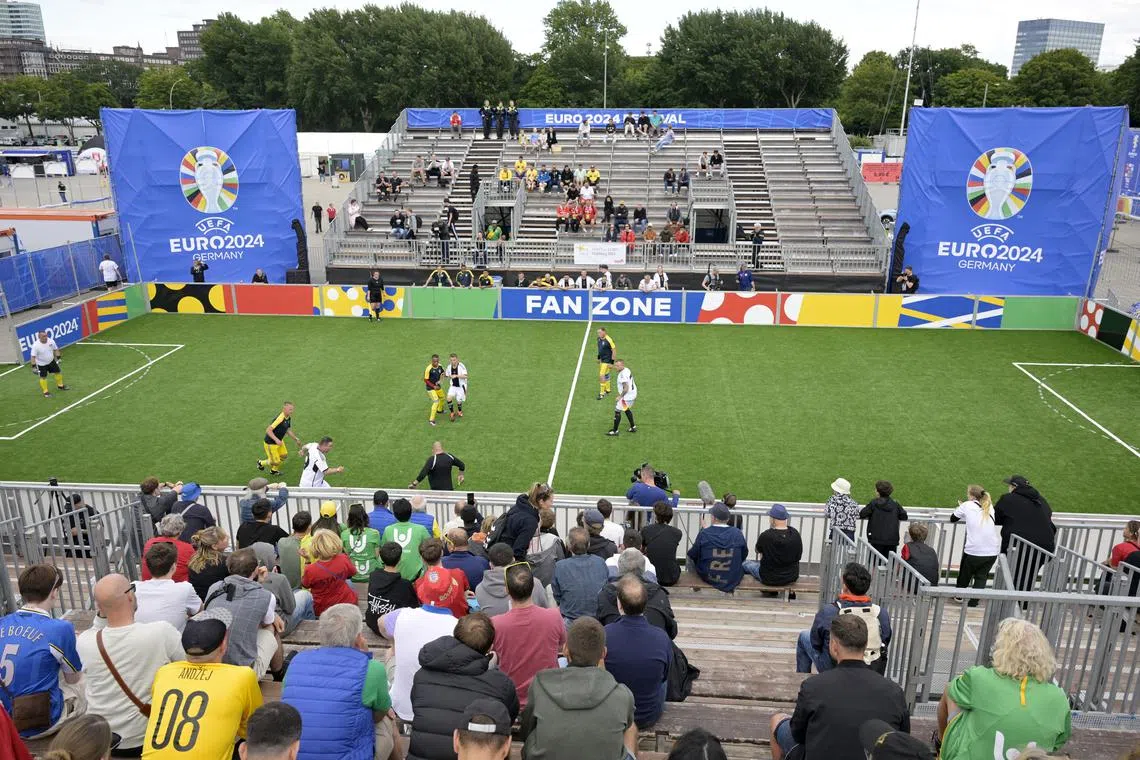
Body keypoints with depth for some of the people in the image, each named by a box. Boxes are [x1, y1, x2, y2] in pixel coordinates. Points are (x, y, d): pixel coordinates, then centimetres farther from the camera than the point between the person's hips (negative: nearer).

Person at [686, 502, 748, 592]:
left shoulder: (704, 533, -17)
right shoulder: (737, 533, -11)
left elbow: (693, 555, -6)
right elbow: (744, 555, 1)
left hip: (707, 577, -2)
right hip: (734, 579, 3)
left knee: (690, 558, 23)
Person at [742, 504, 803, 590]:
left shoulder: (765, 536, -25)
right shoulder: (795, 534, -13)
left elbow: (758, 550, -3)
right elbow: (798, 557, 1)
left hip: (769, 579, -3)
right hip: (792, 578, 3)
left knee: (746, 564, 20)